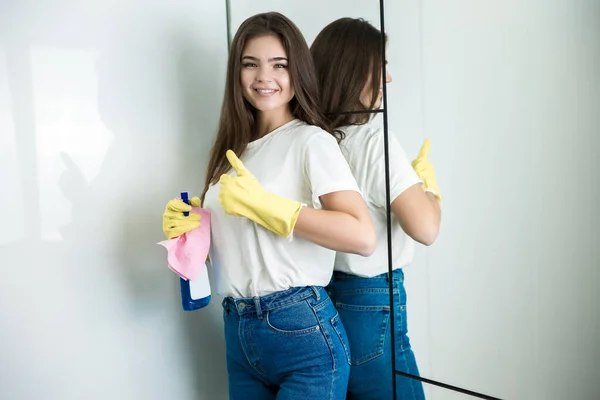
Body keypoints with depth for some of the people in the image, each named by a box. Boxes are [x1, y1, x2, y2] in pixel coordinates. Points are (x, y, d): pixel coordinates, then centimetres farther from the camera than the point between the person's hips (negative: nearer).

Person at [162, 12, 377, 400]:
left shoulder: (311, 140, -10)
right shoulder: (235, 148, 11)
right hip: (238, 333, 7)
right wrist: (188, 227, 0)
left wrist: (261, 203, -22)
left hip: (304, 334, -7)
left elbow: (362, 236, -23)